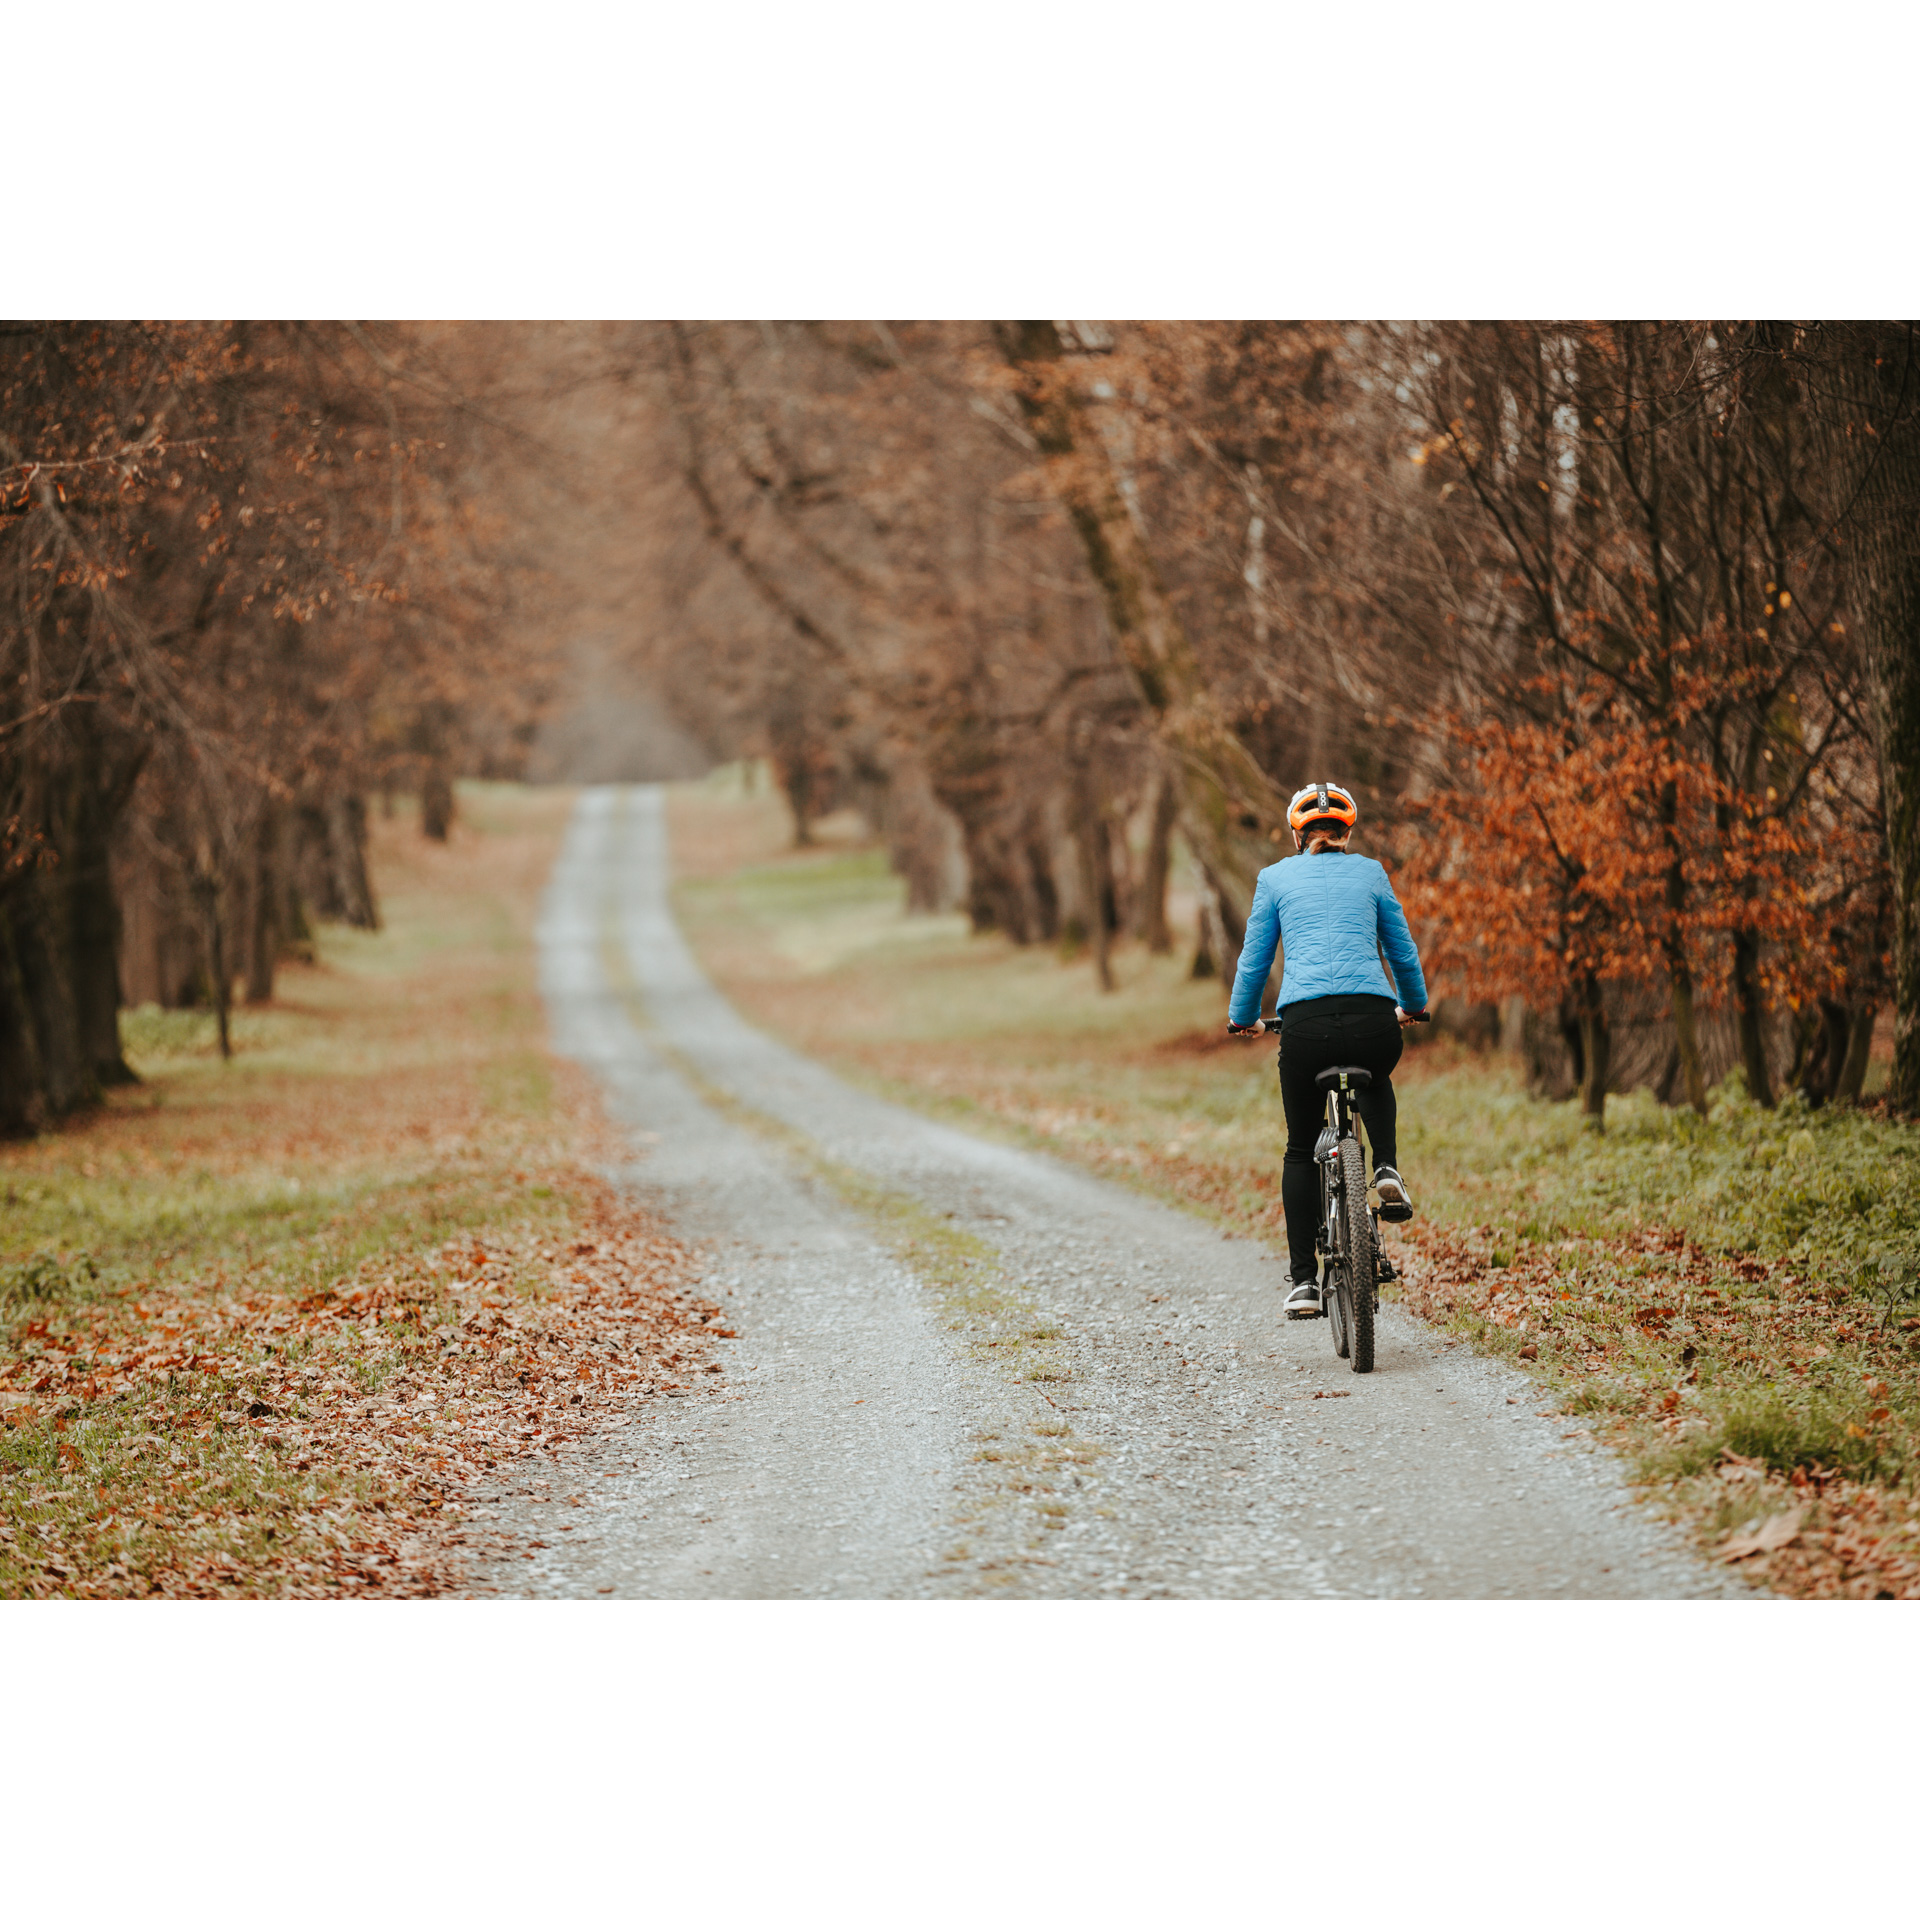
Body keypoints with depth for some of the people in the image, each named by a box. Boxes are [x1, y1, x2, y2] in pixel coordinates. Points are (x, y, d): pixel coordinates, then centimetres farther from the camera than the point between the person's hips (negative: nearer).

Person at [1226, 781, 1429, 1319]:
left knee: (1301, 1149, 20)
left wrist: (1242, 1018, 37)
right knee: (1374, 1079, 40)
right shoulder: (1370, 872, 18)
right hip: (1374, 1022, 1)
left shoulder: (1276, 878, 15)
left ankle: (1304, 1282, 12)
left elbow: (1254, 960, 19)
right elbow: (1403, 953, 25)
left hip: (1306, 1023, -1)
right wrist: (1412, 1007, 44)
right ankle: (1387, 1171, 15)